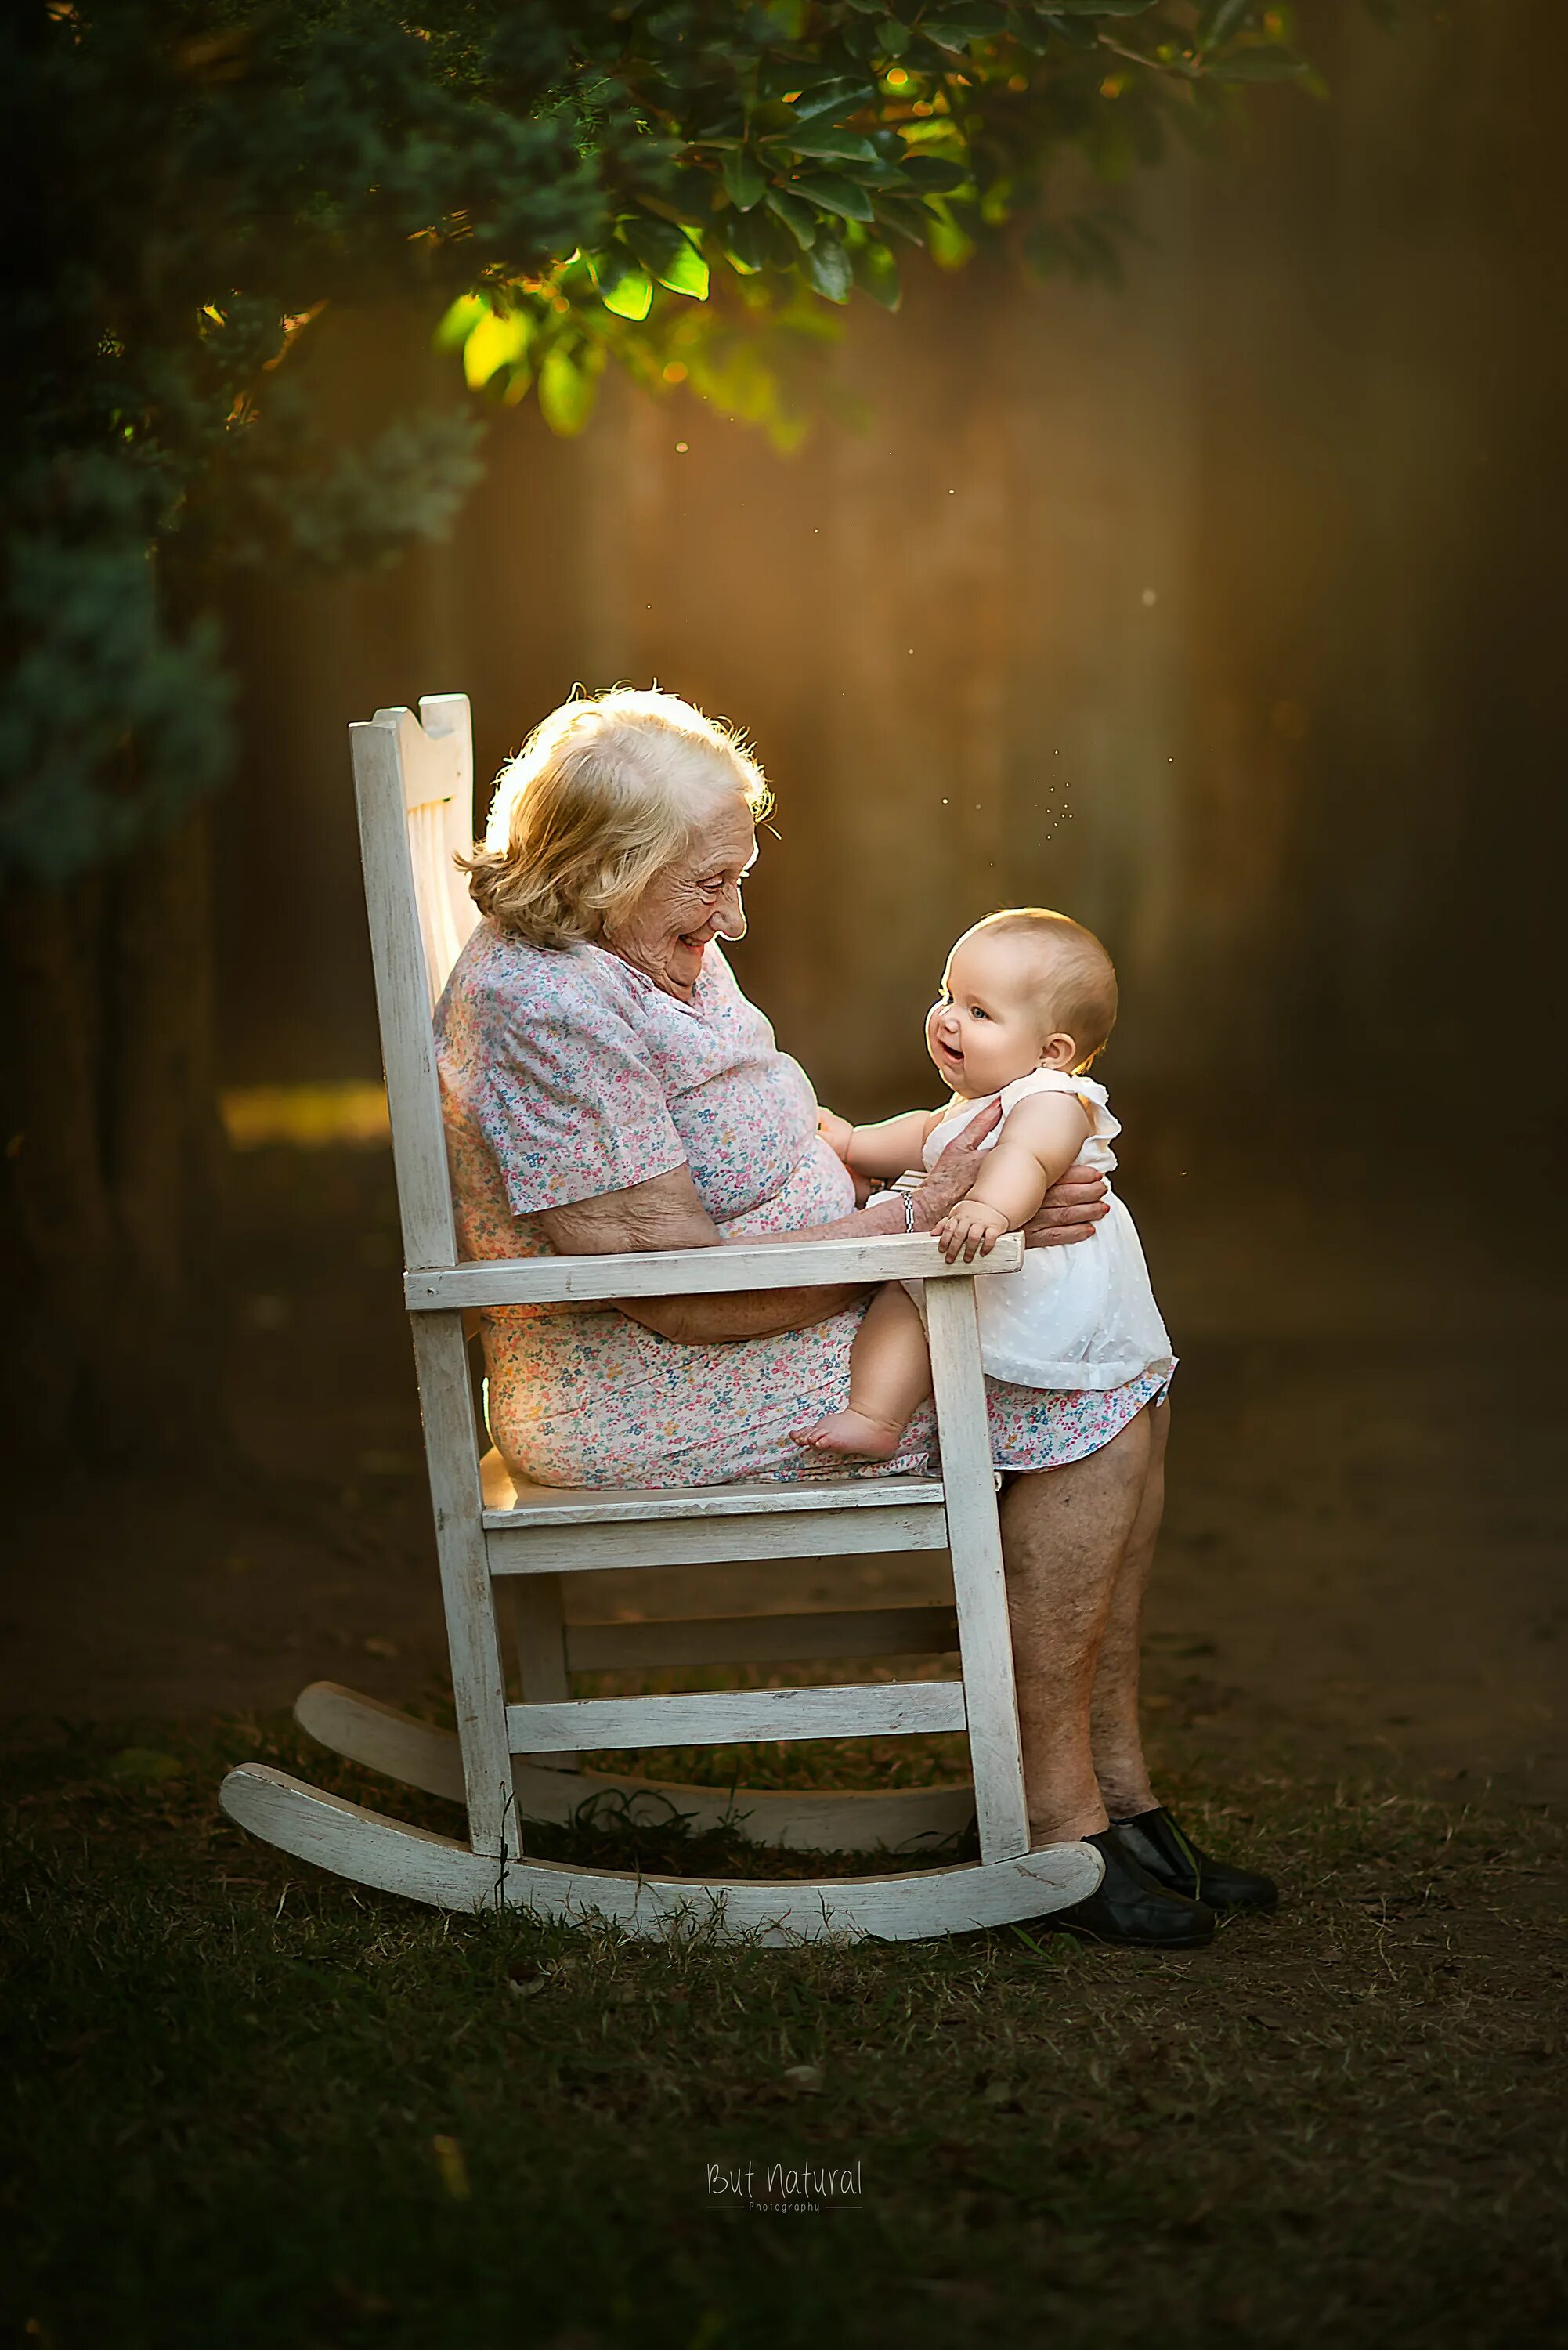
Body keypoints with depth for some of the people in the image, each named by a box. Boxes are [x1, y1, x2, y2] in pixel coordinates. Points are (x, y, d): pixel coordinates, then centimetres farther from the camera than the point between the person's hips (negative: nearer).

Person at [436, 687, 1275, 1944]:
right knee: (1084, 1409, -16)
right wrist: (926, 1222, -20)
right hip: (648, 1403, -10)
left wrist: (988, 1176, 5)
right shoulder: (546, 1015, -23)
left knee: (1127, 1377, 3)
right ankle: (1055, 1819, -9)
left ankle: (1120, 1790, 4)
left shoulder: (664, 955, 9)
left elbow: (779, 1143, 21)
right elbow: (684, 1294, -25)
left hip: (796, 1326, 10)